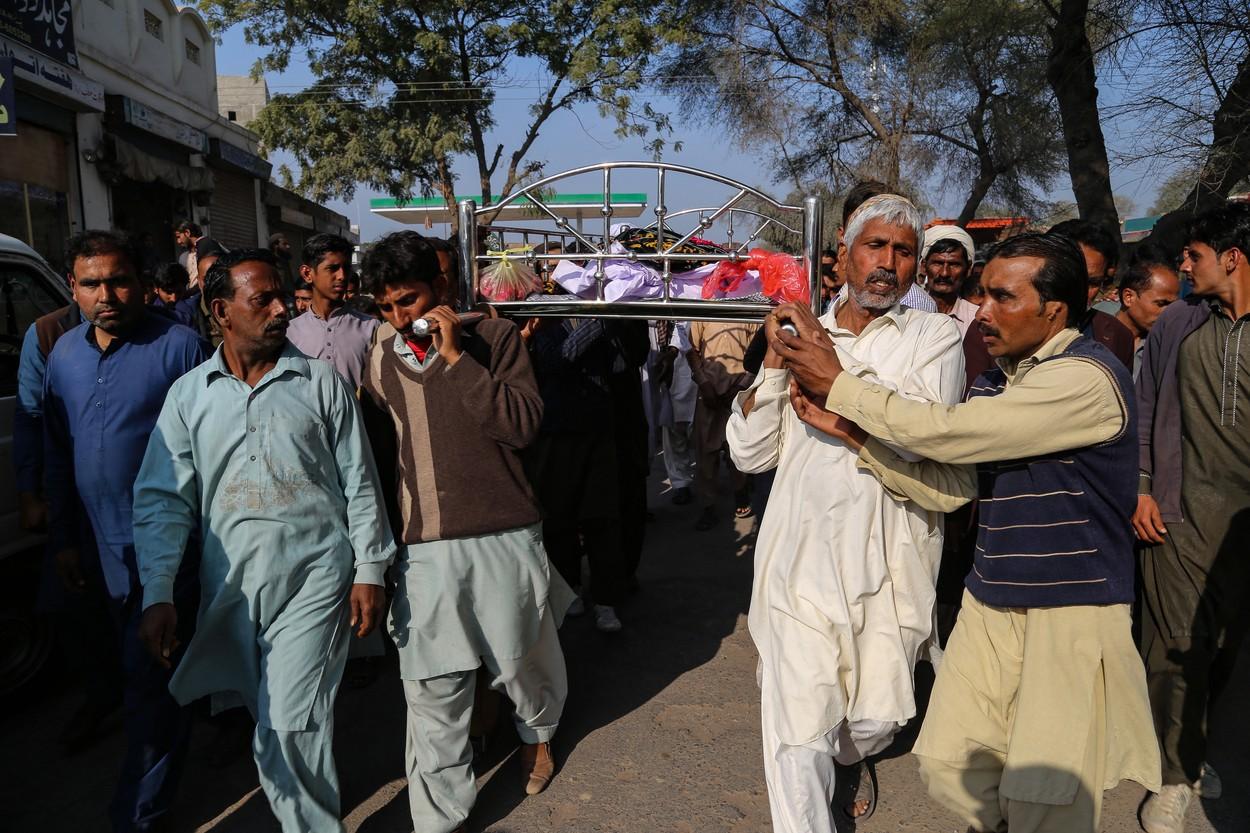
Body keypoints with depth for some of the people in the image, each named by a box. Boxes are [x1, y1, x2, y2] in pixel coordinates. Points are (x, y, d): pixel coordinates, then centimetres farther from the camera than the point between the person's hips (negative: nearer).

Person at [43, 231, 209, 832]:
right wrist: (63, 539, 11)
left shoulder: (179, 346, -11)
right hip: (101, 545, 6)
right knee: (138, 669, 20)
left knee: (150, 680, -1)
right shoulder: (63, 354, 7)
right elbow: (57, 455, 12)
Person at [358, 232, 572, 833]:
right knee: (433, 689, 4)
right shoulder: (383, 354, 7)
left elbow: (524, 424, -14)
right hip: (422, 546, 2)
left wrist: (456, 357, -17)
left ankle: (537, 732, 48)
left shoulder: (494, 336, -3)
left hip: (503, 537, -2)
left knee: (520, 660, 16)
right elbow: (375, 441, 17)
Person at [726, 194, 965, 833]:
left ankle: (848, 758, 49)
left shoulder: (935, 337, 3)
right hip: (800, 557, 1)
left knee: (877, 714, 14)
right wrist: (775, 360, -7)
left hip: (888, 560, 0)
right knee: (798, 728, -1)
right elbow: (749, 454, 3)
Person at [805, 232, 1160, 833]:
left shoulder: (1087, 378, -18)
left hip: (1073, 613, -7)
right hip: (989, 604, 7)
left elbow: (948, 433, -23)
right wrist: (851, 430, -7)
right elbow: (948, 485, 4)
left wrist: (840, 385, -15)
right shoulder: (994, 380, 9)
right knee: (947, 767, 10)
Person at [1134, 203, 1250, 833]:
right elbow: (1146, 409, 6)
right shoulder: (1177, 323, 5)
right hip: (1183, 508, -1)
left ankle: (1185, 747, 30)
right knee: (1179, 637, -1)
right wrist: (1141, 488, -1)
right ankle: (1177, 774, 12)